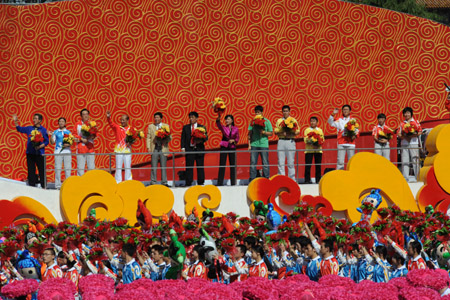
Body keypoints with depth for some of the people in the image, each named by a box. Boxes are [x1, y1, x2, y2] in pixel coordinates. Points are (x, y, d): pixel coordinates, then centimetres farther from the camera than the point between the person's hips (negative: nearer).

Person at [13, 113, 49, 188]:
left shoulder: (43, 130, 1)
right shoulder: (29, 128, 13)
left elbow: (46, 141, -1)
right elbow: (19, 129, 22)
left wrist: (40, 146, -16)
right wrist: (15, 121, 10)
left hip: (39, 153, -4)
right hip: (30, 153, 4)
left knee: (41, 170, -3)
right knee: (31, 170, 3)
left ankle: (44, 186, 2)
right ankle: (32, 186, 8)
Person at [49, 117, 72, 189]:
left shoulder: (68, 132, 12)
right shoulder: (55, 132, 10)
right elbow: (52, 142, 6)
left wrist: (68, 144, -11)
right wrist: (51, 135, -9)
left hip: (67, 151, 1)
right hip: (58, 152, -1)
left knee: (68, 168, -1)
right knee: (57, 168, -3)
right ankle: (58, 185, 0)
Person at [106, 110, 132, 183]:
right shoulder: (117, 128, 4)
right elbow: (111, 124, -11)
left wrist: (130, 142, -13)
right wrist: (108, 117, -30)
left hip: (127, 150, 0)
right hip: (119, 150, 0)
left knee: (128, 168, 4)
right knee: (118, 167, 2)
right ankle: (118, 183, 6)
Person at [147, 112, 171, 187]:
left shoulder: (166, 126, 10)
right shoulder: (150, 126, 11)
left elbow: (170, 138, 7)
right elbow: (148, 138, 7)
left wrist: (166, 139, -15)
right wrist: (148, 147, -4)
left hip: (163, 148, 0)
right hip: (154, 148, 0)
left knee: (163, 166, 1)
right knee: (154, 167, -1)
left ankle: (164, 182, 5)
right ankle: (153, 182, 2)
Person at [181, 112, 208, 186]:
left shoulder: (202, 127, 9)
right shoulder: (186, 127, 11)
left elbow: (206, 137, 4)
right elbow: (183, 138, 8)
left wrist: (201, 140, -17)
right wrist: (183, 148, -3)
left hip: (199, 149, 0)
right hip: (189, 149, 0)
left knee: (200, 167, 2)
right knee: (189, 167, -4)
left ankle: (200, 183, 7)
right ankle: (188, 183, -3)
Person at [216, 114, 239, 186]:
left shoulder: (235, 129, 6)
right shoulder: (223, 128, 3)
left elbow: (237, 139, 9)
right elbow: (218, 124, -18)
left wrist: (233, 140, -13)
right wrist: (218, 118, -37)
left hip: (232, 147, 1)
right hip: (224, 147, -1)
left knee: (233, 165, 2)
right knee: (222, 165, -5)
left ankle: (233, 182, 8)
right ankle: (220, 182, -5)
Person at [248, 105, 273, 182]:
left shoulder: (267, 121, 4)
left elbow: (271, 133, 5)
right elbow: (250, 134, 9)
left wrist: (263, 132, -13)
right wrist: (249, 144, 1)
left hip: (264, 144, -2)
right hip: (254, 144, 2)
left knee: (265, 163, 0)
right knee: (253, 162, -1)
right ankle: (252, 180, 2)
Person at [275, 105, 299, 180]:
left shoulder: (293, 120, 11)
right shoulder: (279, 121, 15)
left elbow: (298, 131, 5)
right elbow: (276, 131, 7)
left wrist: (291, 133, -15)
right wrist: (282, 133, -13)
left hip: (290, 141, -1)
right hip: (281, 141, 1)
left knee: (291, 162, -2)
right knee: (281, 162, -2)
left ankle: (292, 179, 1)